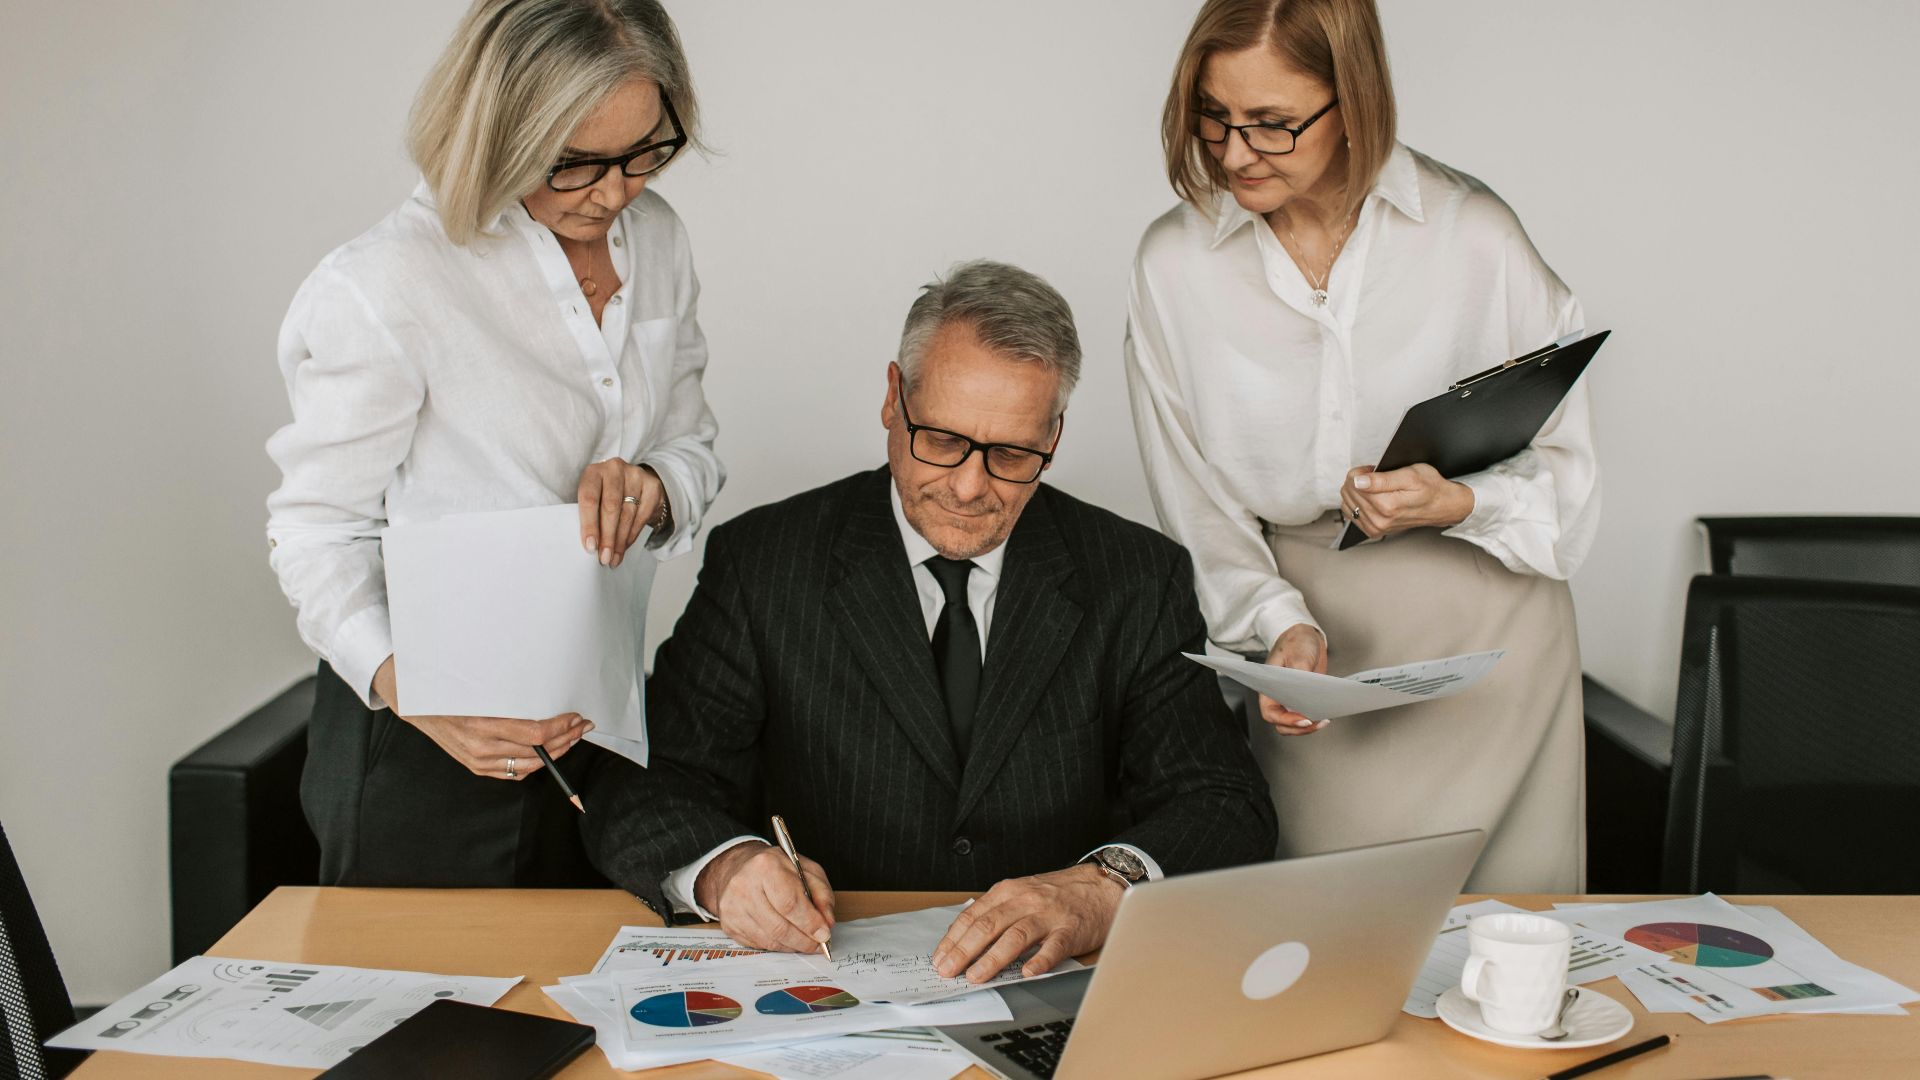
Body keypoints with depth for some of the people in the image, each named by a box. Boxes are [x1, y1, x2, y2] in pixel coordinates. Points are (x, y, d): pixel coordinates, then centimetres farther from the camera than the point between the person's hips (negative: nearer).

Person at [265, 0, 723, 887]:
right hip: (425, 749, -6)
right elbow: (317, 531, -14)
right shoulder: (385, 286, -20)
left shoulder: (654, 238, 0)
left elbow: (691, 446, 9)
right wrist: (410, 688, -31)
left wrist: (651, 488, -15)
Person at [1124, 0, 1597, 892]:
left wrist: (1459, 504, -21)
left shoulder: (1475, 234, -8)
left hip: (1486, 644, 0)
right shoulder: (1174, 265, -4)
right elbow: (1196, 509, 1)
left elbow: (1567, 472, -2)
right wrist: (1282, 624, -14)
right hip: (1319, 651, 1)